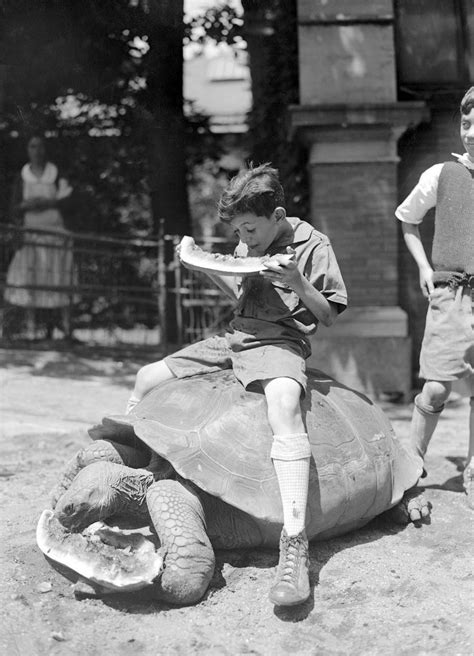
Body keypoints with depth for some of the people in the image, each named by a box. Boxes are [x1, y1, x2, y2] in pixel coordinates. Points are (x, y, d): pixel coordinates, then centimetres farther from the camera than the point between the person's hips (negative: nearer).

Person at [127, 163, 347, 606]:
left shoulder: (313, 246, -5)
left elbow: (328, 316, -3)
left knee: (283, 402, -41)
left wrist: (297, 283, -20)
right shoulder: (249, 244, 14)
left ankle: (294, 544, -48)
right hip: (234, 338, 8)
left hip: (279, 341, -8)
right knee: (147, 379, 4)